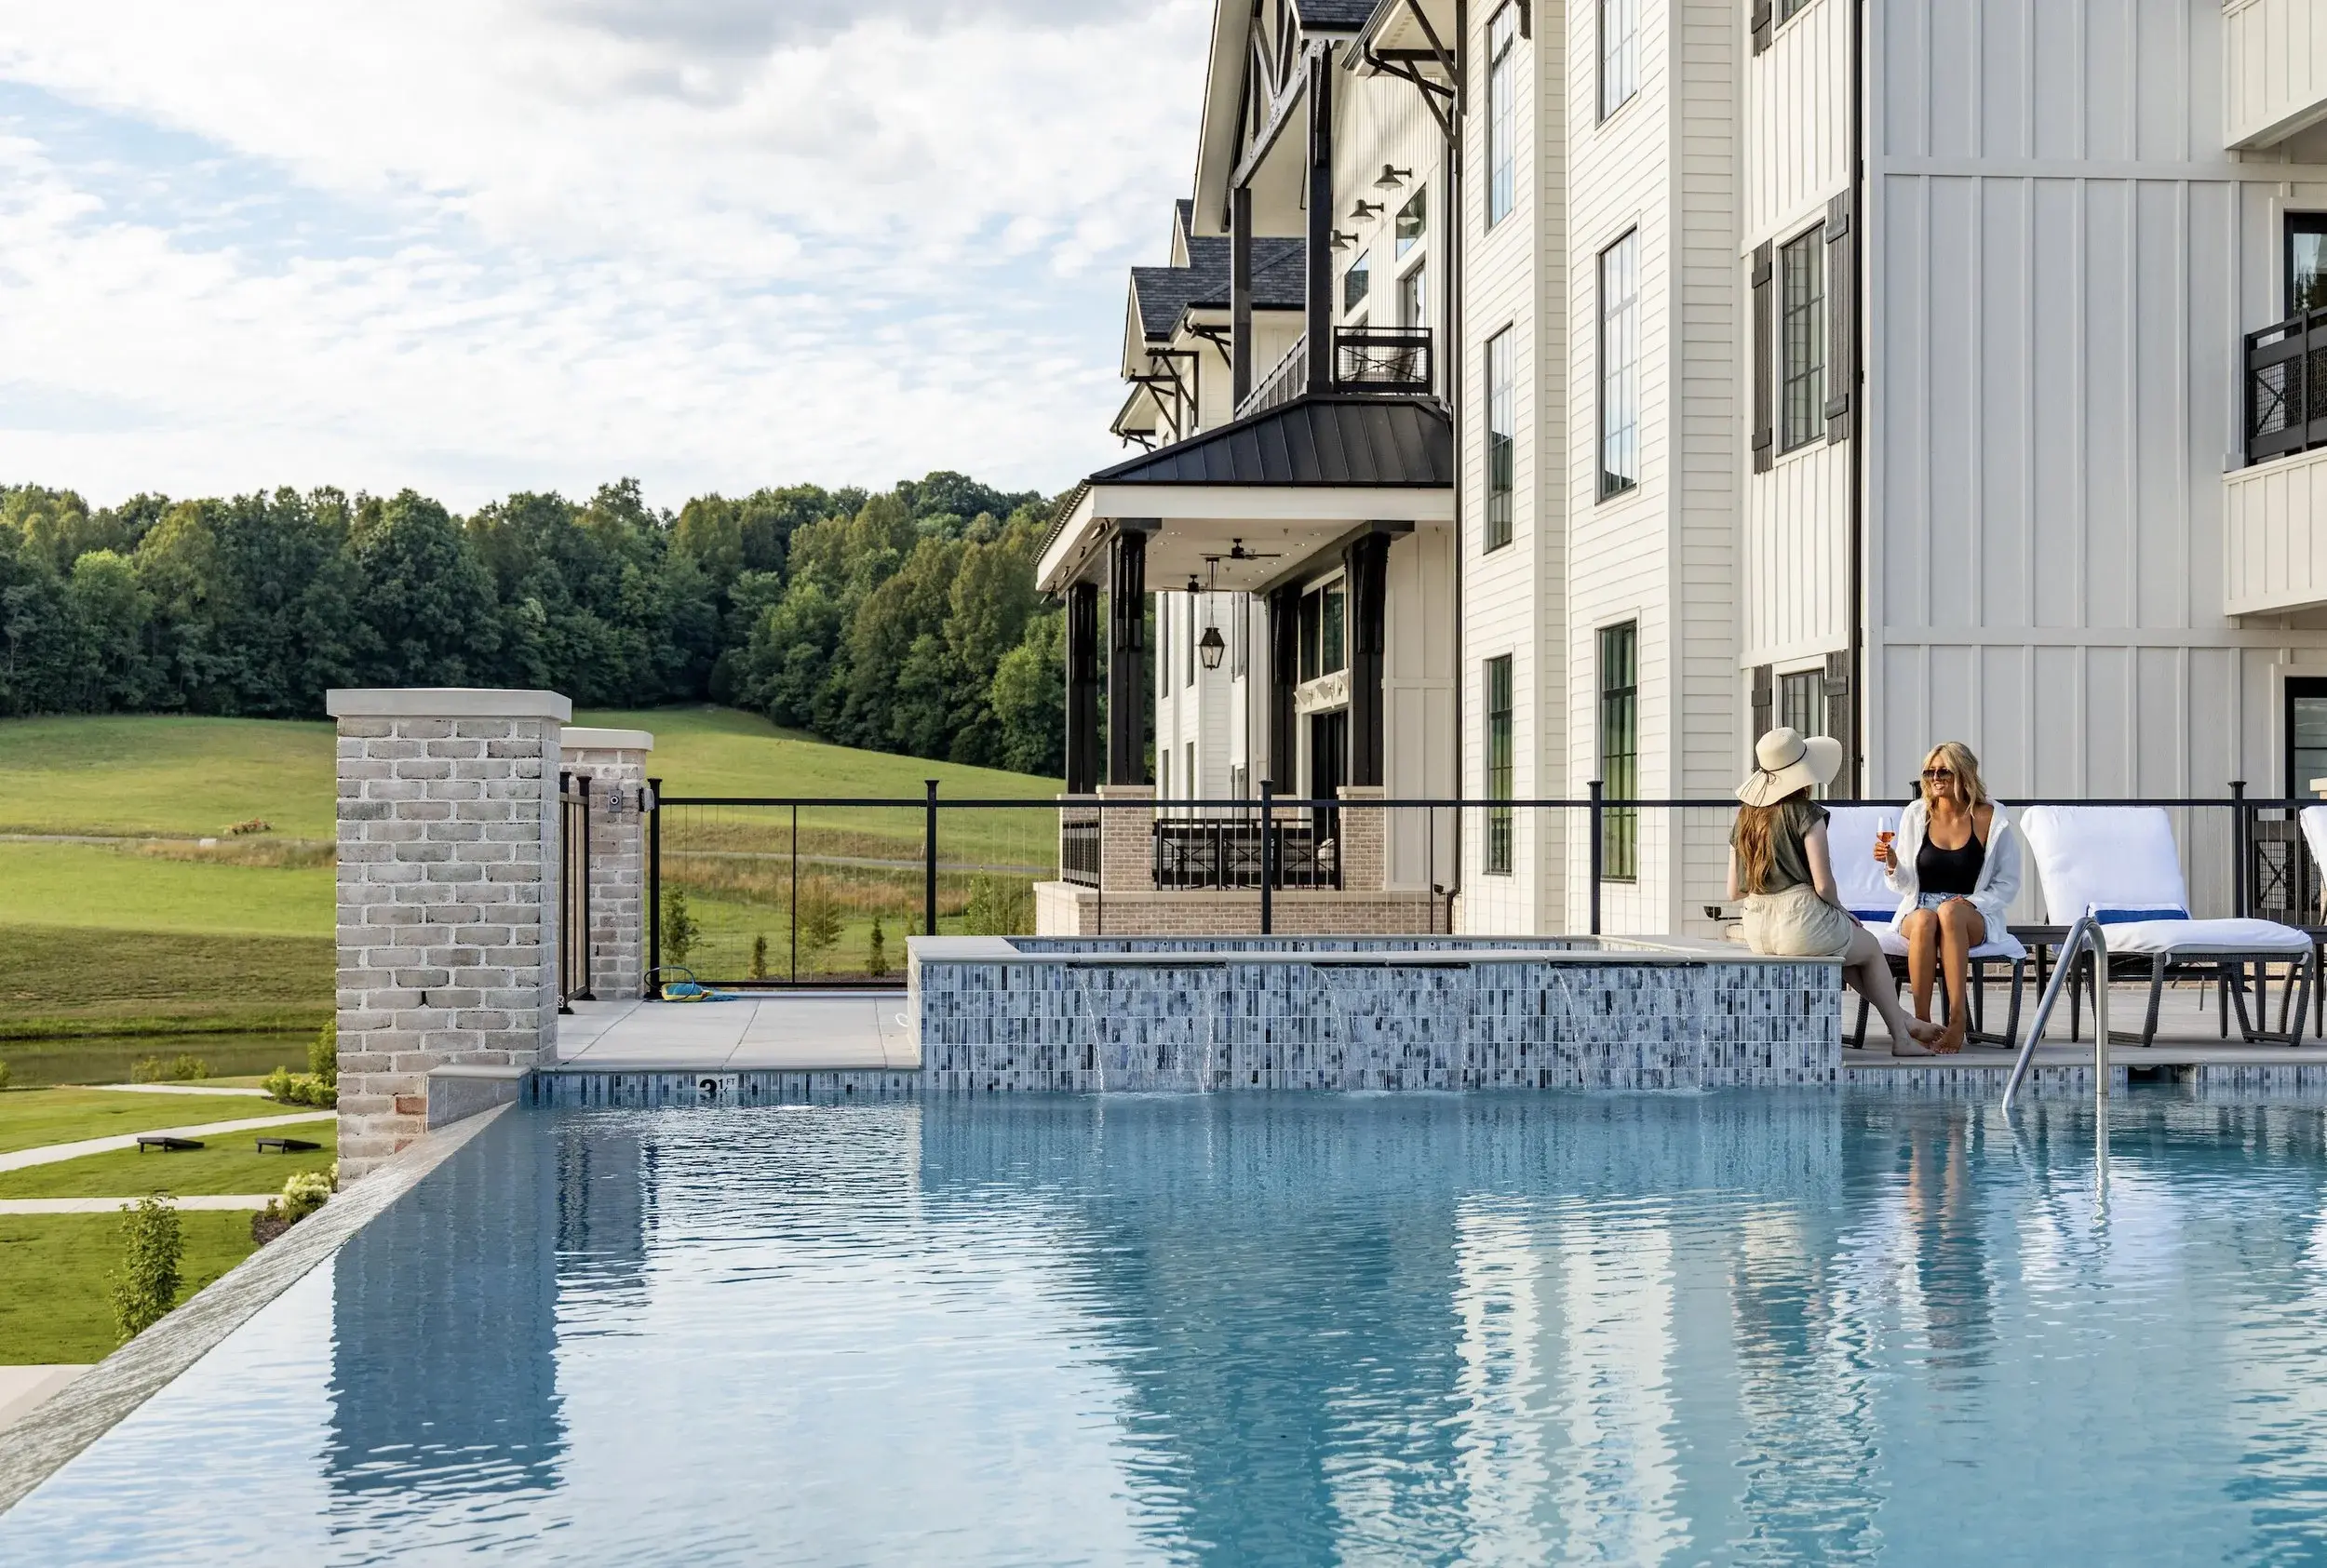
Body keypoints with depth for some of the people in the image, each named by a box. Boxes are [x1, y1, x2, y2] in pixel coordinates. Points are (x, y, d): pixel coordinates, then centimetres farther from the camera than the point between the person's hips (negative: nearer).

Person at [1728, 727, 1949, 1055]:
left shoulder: (1745, 818, 8)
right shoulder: (1807, 814, -10)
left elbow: (1734, 890, 10)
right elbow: (1823, 885, -15)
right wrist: (1841, 911, 5)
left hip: (1757, 932, 7)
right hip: (1801, 922, -6)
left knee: (1848, 944, 32)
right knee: (1870, 948, 23)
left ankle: (1902, 1020, 35)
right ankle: (1901, 1037, 28)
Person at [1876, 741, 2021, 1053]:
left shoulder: (1991, 819, 1)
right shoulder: (1915, 815, 7)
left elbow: (2008, 884, 6)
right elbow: (1905, 885, 9)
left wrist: (1972, 902, -12)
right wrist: (1892, 865, -14)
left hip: (1974, 916, -1)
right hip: (1918, 909, 1)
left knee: (1949, 912, -38)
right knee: (1924, 920, -36)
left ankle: (1958, 1016, -37)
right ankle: (1921, 1020, -34)